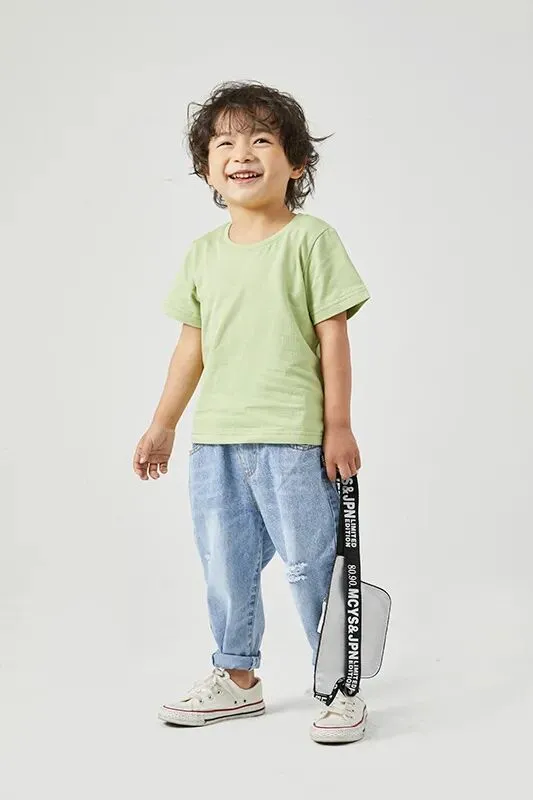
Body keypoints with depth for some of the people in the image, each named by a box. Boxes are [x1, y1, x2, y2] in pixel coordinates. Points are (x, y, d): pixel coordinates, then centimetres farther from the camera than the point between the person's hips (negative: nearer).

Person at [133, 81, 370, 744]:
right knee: (225, 568, 14)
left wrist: (338, 425, -8)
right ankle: (236, 679, 30)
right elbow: (193, 344, 14)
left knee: (310, 566, 1)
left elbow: (333, 335, -6)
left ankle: (342, 686, 17)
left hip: (294, 439, -5)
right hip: (214, 440, 5)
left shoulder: (310, 239, -5)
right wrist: (162, 425, 15)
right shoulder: (203, 253, 9)